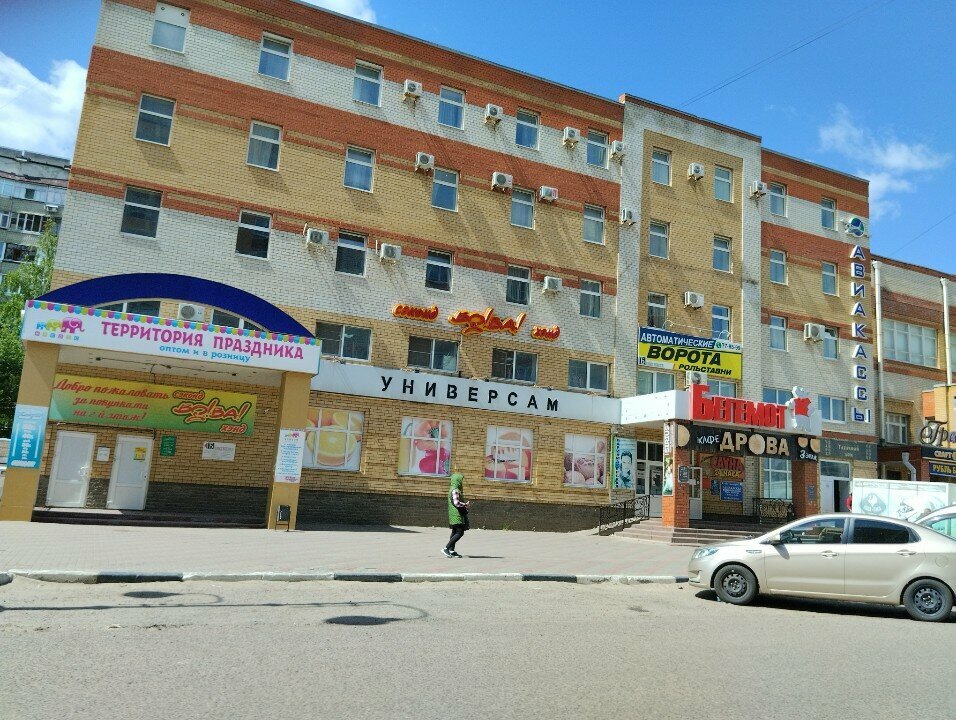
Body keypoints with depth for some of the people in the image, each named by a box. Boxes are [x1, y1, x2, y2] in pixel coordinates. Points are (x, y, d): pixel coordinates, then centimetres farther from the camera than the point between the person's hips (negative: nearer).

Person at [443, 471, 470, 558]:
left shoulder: (456, 489, 15)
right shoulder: (455, 490, -17)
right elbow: (456, 503, -23)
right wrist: (465, 505, -9)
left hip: (455, 514, 11)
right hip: (457, 514, -11)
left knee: (454, 532, 13)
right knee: (460, 532, -10)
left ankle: (451, 551, 17)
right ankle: (446, 548, -11)